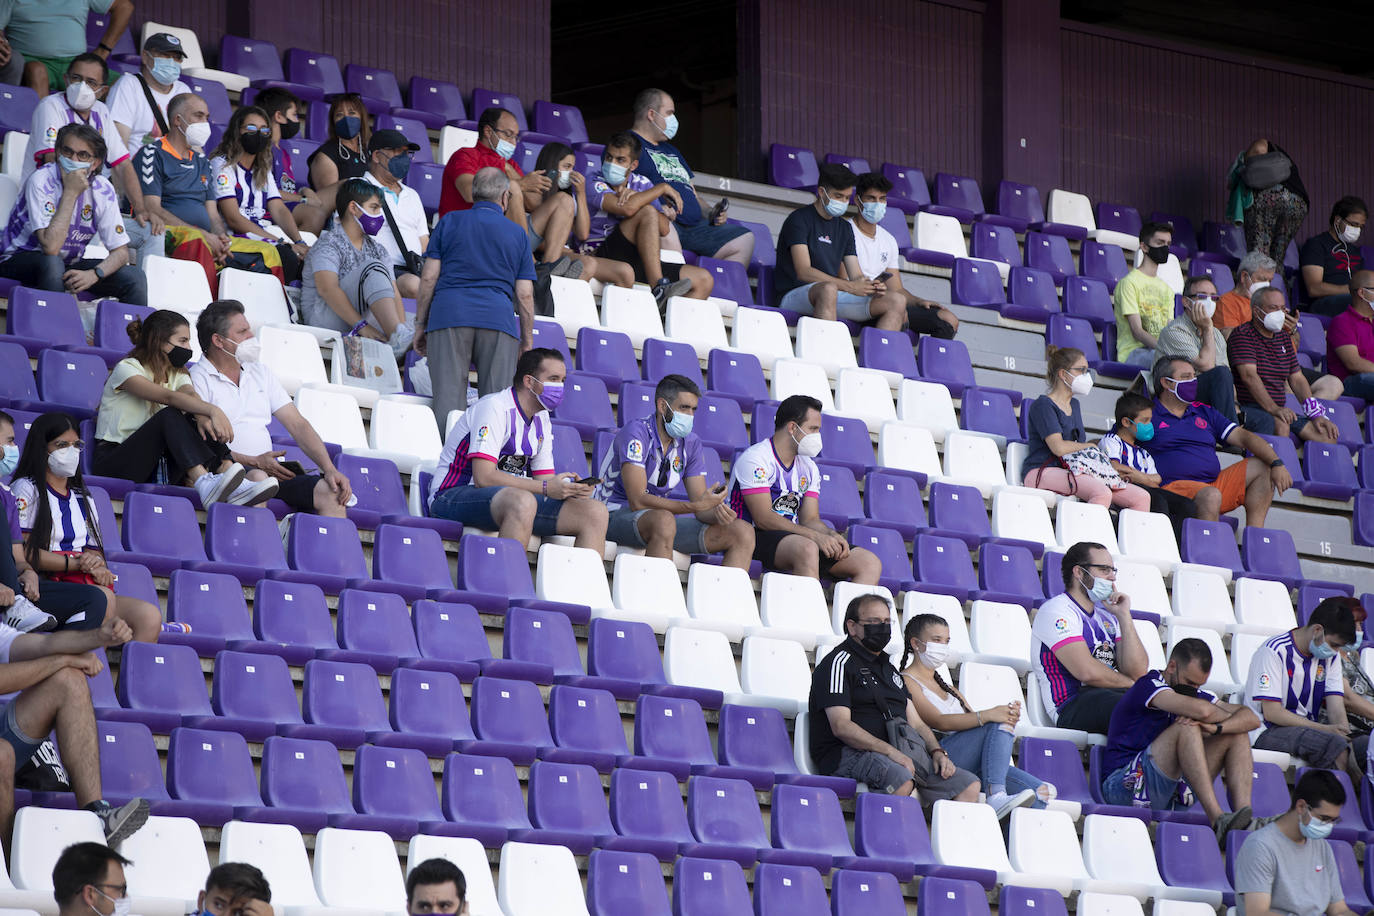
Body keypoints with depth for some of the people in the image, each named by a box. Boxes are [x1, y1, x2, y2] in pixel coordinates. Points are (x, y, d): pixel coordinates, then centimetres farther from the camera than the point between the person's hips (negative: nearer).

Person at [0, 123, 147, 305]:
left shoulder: (102, 189, -8)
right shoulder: (41, 181, -22)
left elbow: (120, 252, -6)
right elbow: (50, 247, -33)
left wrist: (94, 274, -28)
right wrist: (70, 193, -31)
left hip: (70, 264, 5)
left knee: (135, 278, -14)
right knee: (52, 263, -38)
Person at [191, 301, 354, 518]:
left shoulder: (260, 372, 22)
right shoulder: (198, 379, 1)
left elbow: (298, 425, 17)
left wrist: (329, 469, 3)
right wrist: (254, 462, -18)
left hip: (269, 469, 6)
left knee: (331, 492, -16)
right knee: (256, 478, -39)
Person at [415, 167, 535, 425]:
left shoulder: (449, 222, 14)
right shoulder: (517, 233, 16)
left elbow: (429, 277, 7)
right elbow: (524, 294, 11)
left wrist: (420, 324, 13)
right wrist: (527, 343, 18)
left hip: (449, 314, 0)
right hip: (498, 317, 0)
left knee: (448, 399, -7)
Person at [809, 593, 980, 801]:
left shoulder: (888, 668, 28)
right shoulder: (839, 663, 0)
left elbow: (916, 723, 26)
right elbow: (841, 726, -12)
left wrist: (937, 752, 5)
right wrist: (890, 751, -20)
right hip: (853, 753, -8)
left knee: (969, 785, -8)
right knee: (901, 780, -39)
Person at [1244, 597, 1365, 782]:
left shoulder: (1330, 656, 10)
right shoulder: (1274, 651, -11)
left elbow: (1336, 709, 3)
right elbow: (1271, 713, -16)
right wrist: (1324, 729, -21)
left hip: (1309, 728, 6)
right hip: (1268, 731, -6)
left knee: (1365, 744, -21)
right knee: (1334, 744, -33)